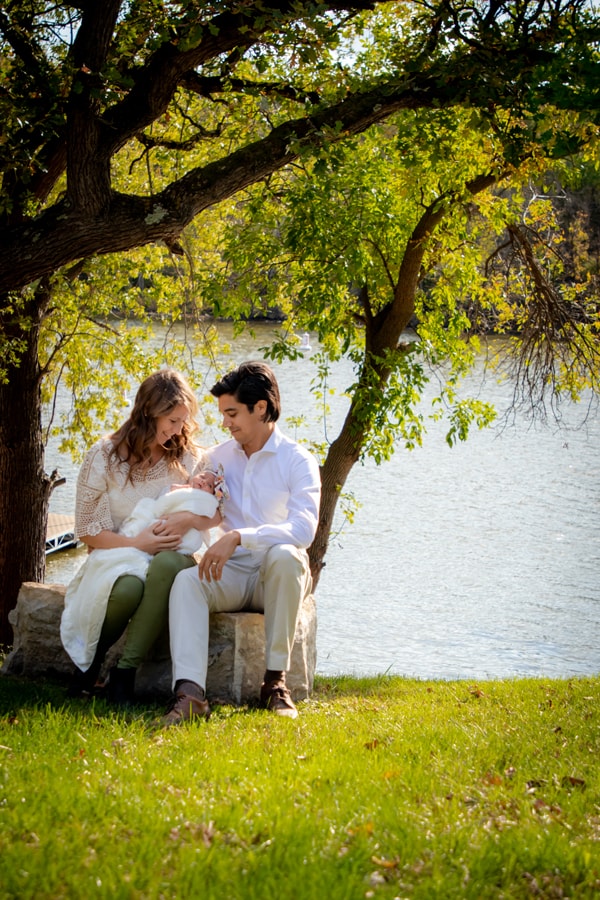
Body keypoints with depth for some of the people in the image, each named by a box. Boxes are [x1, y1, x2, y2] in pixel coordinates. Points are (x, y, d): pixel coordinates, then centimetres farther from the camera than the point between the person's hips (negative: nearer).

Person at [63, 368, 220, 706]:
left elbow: (215, 515, 5)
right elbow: (88, 530, -2)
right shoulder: (105, 456, -1)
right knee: (128, 587, -39)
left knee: (167, 563, -38)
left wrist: (189, 519, -18)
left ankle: (126, 670, -29)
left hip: (169, 554, 2)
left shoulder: (189, 456, 6)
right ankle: (92, 657, -5)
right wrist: (136, 543, -17)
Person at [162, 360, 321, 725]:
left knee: (284, 555, -38)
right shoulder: (220, 456, 13)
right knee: (186, 580, -28)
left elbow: (304, 529, -21)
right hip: (232, 572, 4)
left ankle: (275, 680, -30)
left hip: (277, 574, -3)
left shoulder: (298, 460, -4)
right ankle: (190, 692, -46)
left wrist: (239, 537, -32)